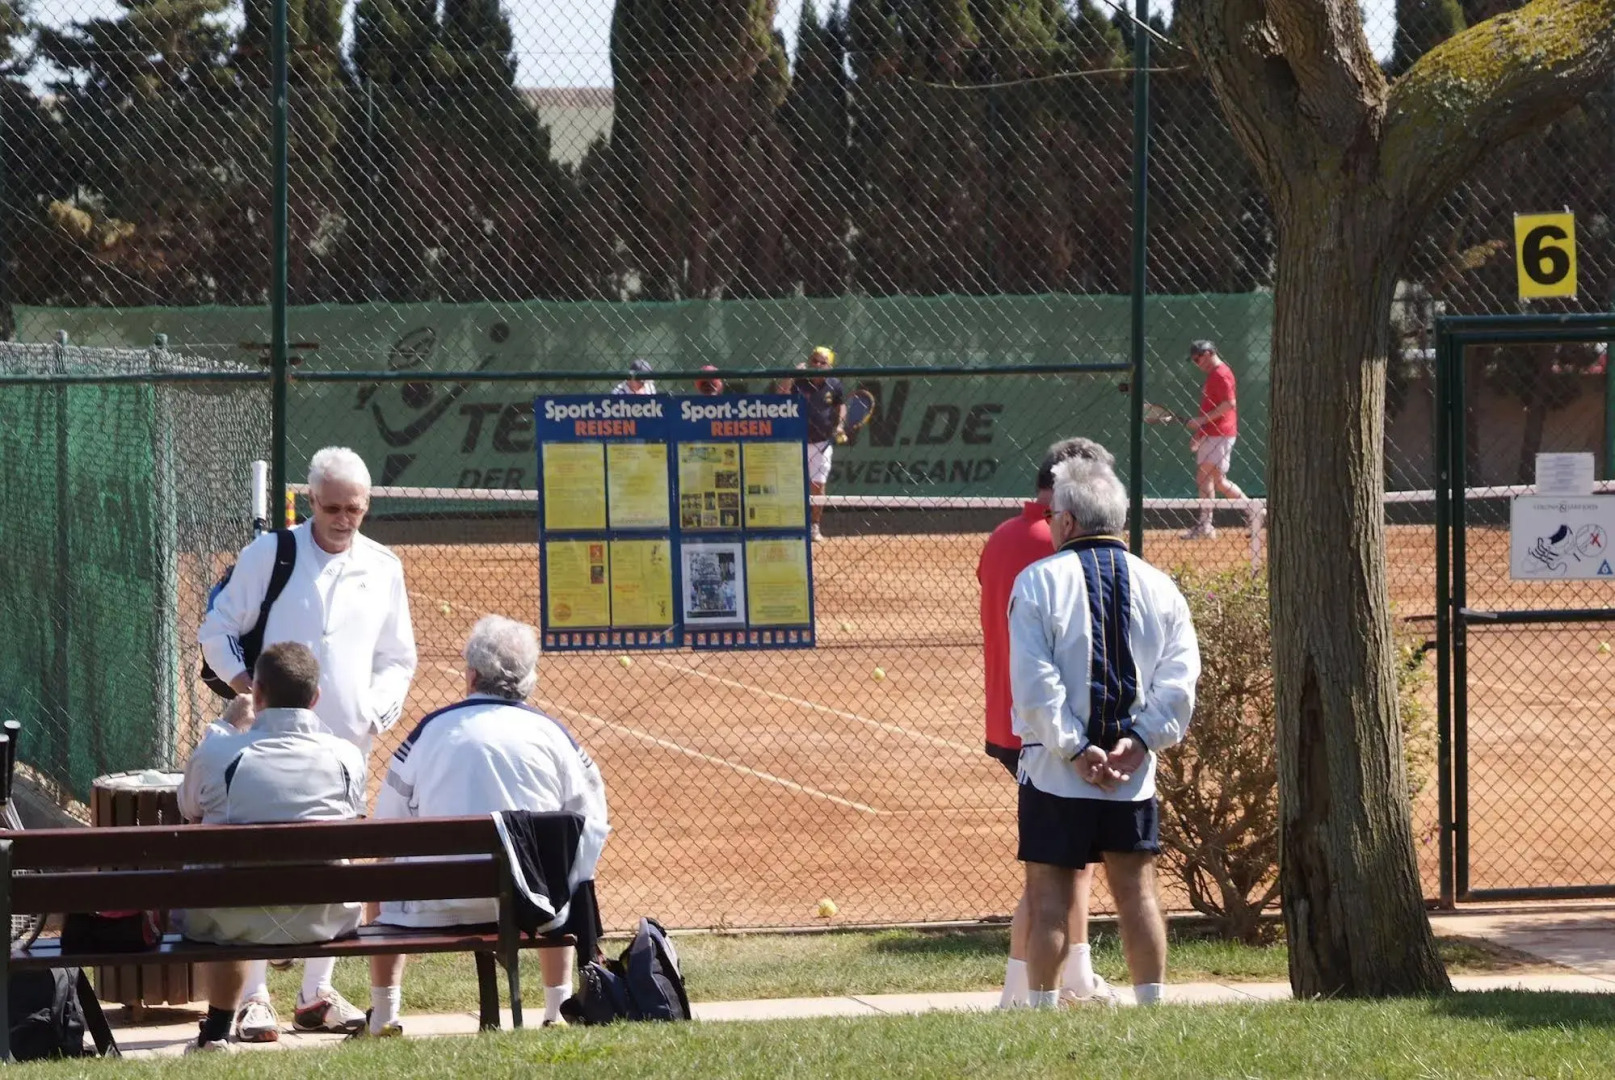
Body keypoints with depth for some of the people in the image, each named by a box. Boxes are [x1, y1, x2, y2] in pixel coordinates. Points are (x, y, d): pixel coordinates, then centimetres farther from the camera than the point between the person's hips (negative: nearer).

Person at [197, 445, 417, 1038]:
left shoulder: (383, 568, 10)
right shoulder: (267, 556, 0)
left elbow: (397, 657, 17)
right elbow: (216, 632, 4)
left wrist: (379, 708, 0)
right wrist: (244, 683, -11)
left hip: (347, 740, 4)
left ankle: (317, 995, 14)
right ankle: (254, 997, -7)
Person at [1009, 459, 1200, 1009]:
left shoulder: (1039, 581, -5)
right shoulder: (1159, 586, 7)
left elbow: (1034, 679, -12)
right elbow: (1179, 678, -1)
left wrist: (1074, 748, -11)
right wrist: (1139, 740, -6)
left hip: (1055, 773, -3)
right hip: (1133, 776, 3)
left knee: (1049, 896, 1)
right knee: (1137, 891, 9)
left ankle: (1042, 1010, 2)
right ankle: (1152, 1005, 9)